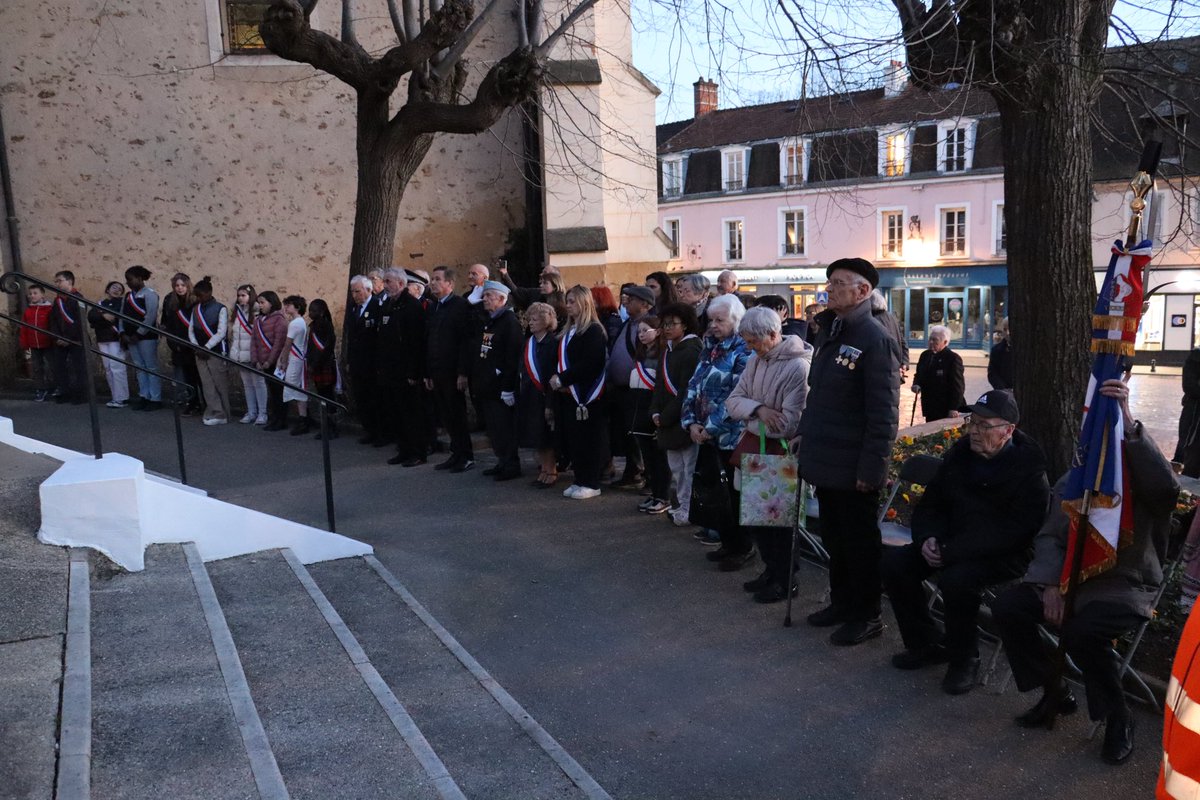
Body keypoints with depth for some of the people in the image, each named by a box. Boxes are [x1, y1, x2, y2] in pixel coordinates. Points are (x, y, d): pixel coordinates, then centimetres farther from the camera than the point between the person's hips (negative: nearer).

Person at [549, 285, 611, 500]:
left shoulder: (594, 330, -11)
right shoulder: (569, 331, 16)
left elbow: (589, 364, -20)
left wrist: (562, 379, -17)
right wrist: (556, 378, 0)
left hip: (588, 394, -8)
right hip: (570, 393, 8)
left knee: (588, 440, -2)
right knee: (573, 439, 10)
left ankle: (591, 484, 6)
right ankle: (580, 480, 19)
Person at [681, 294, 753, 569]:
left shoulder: (744, 351, -12)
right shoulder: (710, 348, 11)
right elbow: (695, 386, 9)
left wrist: (711, 428, -16)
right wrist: (691, 422, -3)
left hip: (732, 436, -7)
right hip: (709, 434, 7)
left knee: (736, 493, 4)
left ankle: (743, 548, 18)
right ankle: (729, 542, 26)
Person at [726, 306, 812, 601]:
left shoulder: (798, 367, -20)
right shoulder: (756, 361, 4)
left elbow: (789, 425, -25)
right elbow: (732, 401, 0)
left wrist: (749, 422, -11)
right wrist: (758, 409, -21)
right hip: (755, 449, 7)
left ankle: (785, 580, 22)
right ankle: (771, 569, 32)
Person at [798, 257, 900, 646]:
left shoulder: (874, 340, -16)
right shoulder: (829, 333, 11)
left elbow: (884, 412, -19)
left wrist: (871, 467, -20)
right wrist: (807, 439, 15)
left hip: (853, 468, -8)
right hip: (826, 462, 8)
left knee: (859, 541, 6)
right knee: (834, 537, 19)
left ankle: (866, 615, 21)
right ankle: (841, 602, 35)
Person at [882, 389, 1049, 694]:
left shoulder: (1030, 472, -15)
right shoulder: (959, 454, 5)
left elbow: (1011, 533, -24)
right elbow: (930, 505, 13)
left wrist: (950, 552, -26)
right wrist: (928, 538, -9)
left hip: (1006, 555, -7)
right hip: (950, 544, 7)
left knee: (957, 578, -35)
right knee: (895, 562, -13)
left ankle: (964, 658, -8)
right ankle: (925, 644, 6)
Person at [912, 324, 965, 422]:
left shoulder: (953, 358, -12)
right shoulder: (925, 355, 9)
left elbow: (957, 385, -13)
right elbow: (919, 375, 21)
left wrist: (954, 408, -19)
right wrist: (917, 384, -4)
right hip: (929, 407, 6)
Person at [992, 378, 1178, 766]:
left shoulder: (1142, 484, -7)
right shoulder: (1070, 482, 8)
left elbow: (1167, 483, -33)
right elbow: (1050, 536, 6)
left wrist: (1127, 421, -43)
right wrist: (1052, 584, -12)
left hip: (1126, 585, -6)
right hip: (1071, 576, 6)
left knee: (1081, 631, -34)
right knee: (1007, 608, -14)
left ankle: (1119, 719, -5)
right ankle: (1055, 692, 8)